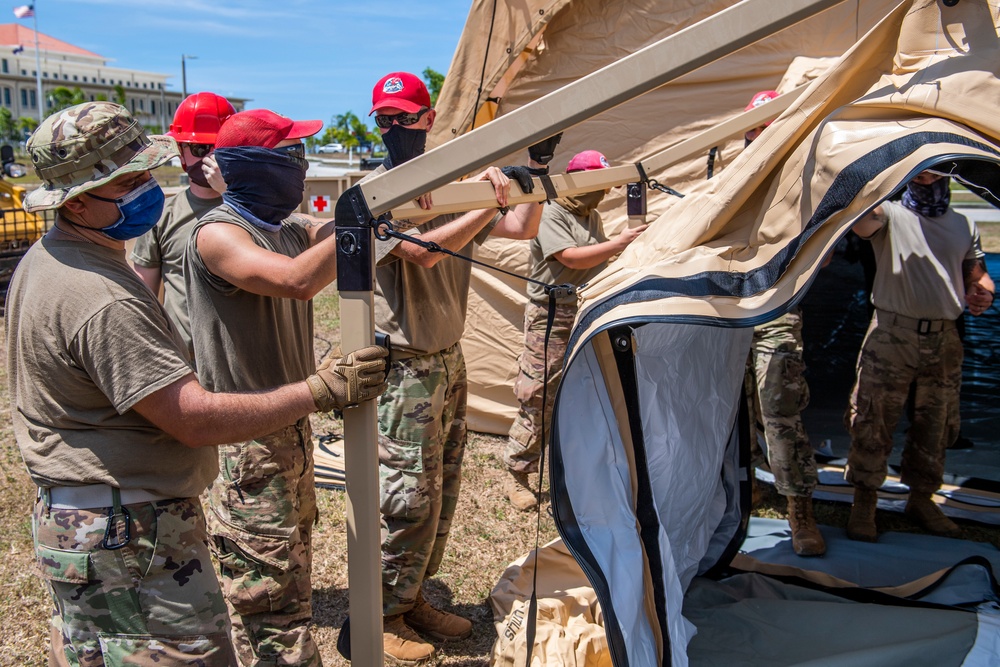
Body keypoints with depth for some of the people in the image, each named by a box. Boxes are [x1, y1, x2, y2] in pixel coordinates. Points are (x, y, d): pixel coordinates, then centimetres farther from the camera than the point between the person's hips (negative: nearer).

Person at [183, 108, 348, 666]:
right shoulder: (216, 233, -18)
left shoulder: (292, 229, 8)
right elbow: (296, 280, -32)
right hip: (245, 438, -9)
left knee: (293, 568, 22)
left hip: (292, 427, 9)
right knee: (269, 591, 0)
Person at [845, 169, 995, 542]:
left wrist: (984, 294, -2)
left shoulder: (964, 226, 15)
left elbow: (977, 274, 20)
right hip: (892, 334, -5)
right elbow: (862, 221, -24)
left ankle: (921, 500, 29)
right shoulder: (891, 215, -1)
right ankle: (863, 504, 9)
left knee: (936, 426, 12)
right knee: (873, 423, -3)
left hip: (944, 340, 5)